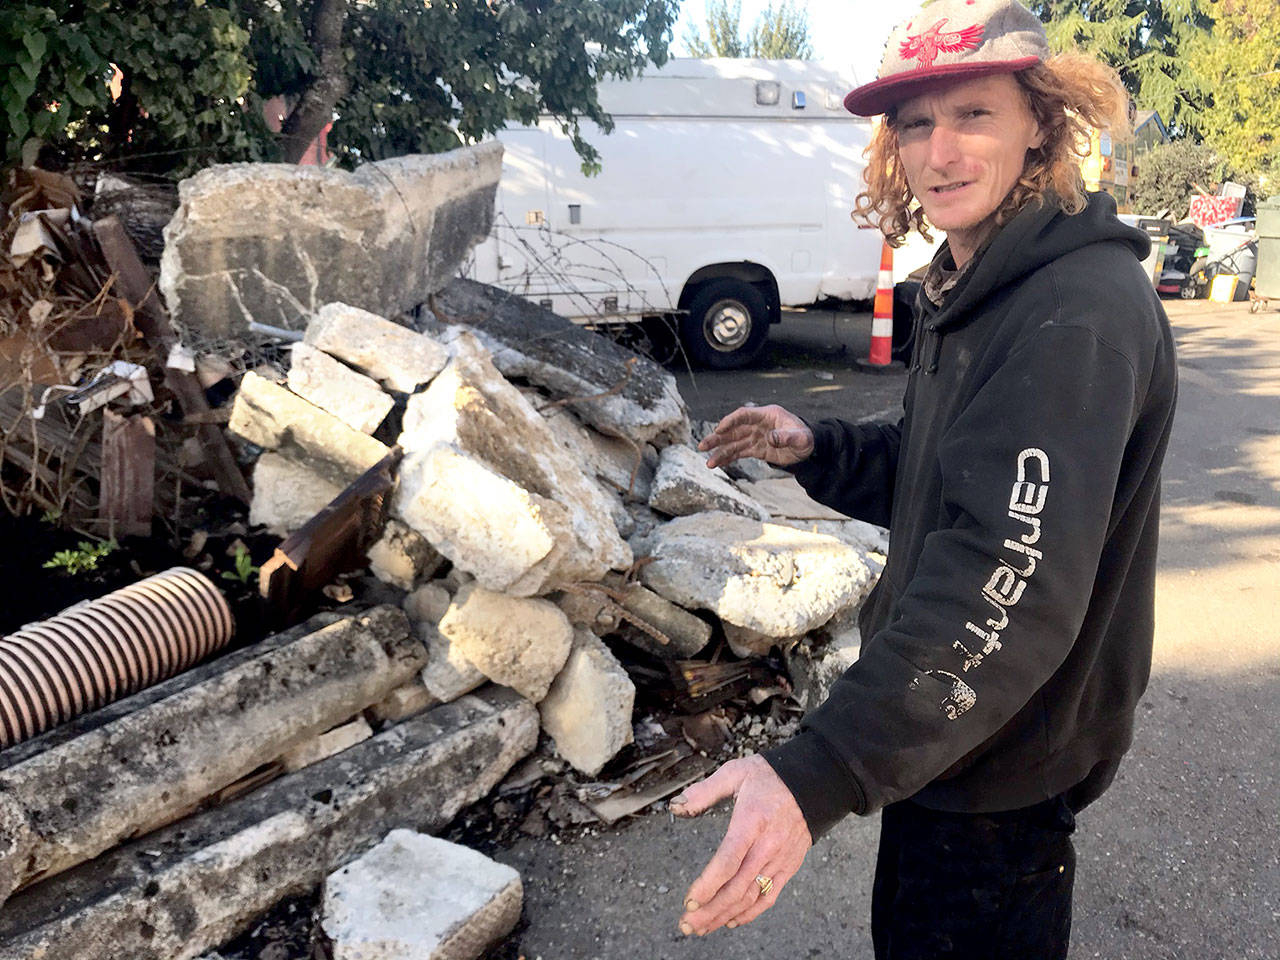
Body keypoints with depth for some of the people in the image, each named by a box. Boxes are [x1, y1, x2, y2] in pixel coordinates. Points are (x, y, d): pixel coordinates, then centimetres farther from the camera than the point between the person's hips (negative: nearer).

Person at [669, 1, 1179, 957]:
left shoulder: (1082, 312, -26)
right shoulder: (972, 290, 6)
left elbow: (1010, 578, -37)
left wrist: (819, 774, -44)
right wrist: (817, 449, -1)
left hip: (1003, 761, -9)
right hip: (939, 732, 9)